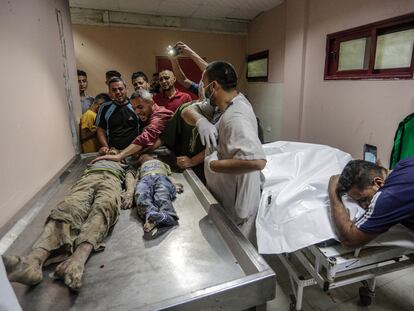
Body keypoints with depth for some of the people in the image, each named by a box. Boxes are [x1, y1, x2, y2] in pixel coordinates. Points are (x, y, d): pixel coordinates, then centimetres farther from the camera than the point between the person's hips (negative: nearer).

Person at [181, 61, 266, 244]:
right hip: (222, 196, 8)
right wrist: (201, 121, -20)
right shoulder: (221, 104, -2)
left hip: (235, 206, -8)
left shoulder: (236, 117, -30)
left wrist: (213, 164, -30)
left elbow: (256, 161, -44)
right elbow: (188, 111, 3)